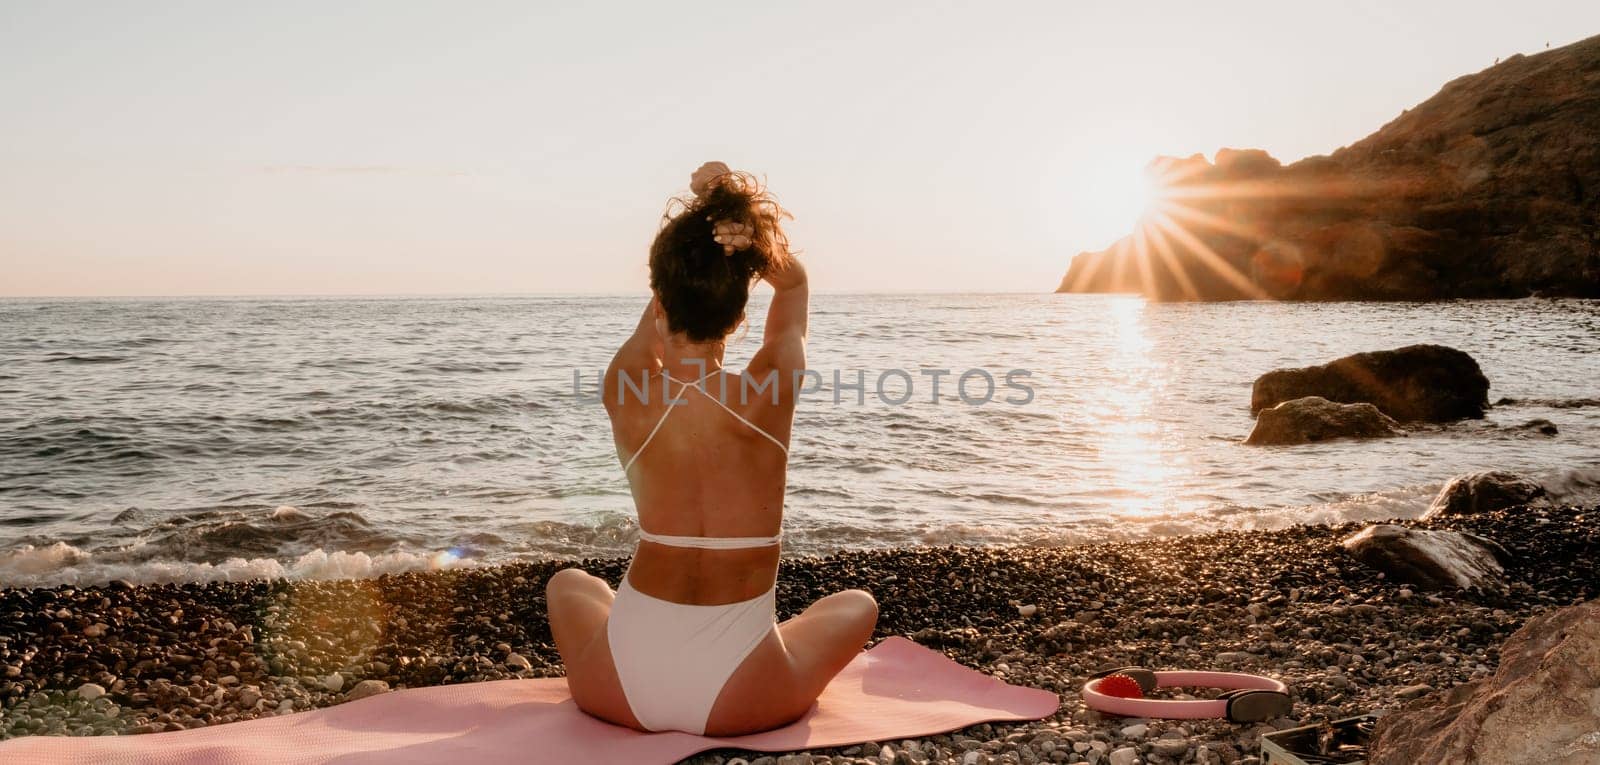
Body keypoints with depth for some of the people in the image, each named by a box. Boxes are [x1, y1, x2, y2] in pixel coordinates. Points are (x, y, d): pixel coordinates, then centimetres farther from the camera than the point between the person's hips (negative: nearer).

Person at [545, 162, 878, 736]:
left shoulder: (626, 392, -10)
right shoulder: (769, 394, -12)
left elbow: (671, 302, 13)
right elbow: (793, 284, 10)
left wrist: (699, 215, 2)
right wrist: (738, 213, -6)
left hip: (623, 688, 1)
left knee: (568, 584, 36)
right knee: (857, 604, 30)